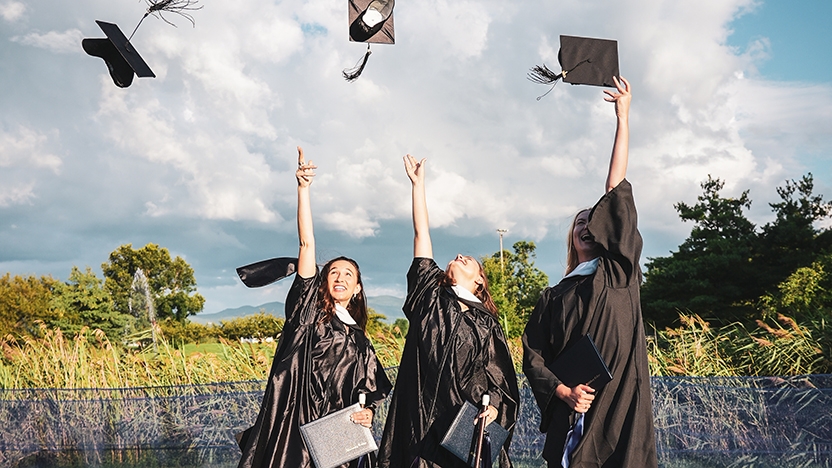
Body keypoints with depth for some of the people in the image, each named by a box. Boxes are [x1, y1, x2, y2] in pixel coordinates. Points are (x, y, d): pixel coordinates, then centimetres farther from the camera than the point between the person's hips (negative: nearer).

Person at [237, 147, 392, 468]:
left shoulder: (360, 342, 18)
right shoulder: (308, 309, 9)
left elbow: (367, 393, 20)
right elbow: (306, 244, 1)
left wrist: (367, 412, -5)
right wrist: (304, 187, -6)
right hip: (289, 428, -3)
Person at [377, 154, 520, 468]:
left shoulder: (486, 323, 13)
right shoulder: (431, 296, 14)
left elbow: (499, 375, 7)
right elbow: (421, 234, 12)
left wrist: (494, 407, -13)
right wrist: (418, 183, 13)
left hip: (466, 423, 0)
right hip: (421, 418, 0)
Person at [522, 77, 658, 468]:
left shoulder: (619, 273, 9)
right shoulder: (553, 297, 16)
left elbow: (617, 193, 3)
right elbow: (533, 356, 7)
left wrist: (623, 118, 0)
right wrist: (562, 390, -12)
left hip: (620, 413, -2)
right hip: (570, 419, 2)